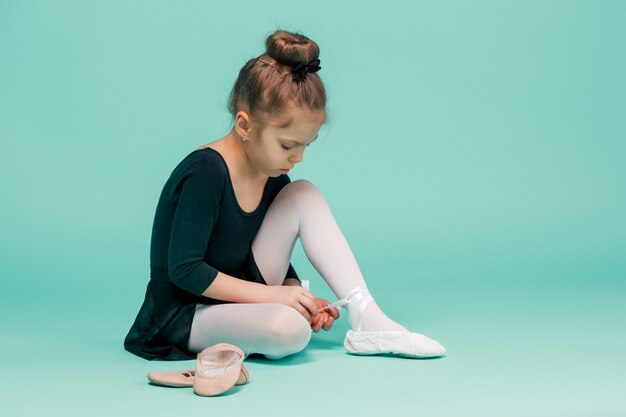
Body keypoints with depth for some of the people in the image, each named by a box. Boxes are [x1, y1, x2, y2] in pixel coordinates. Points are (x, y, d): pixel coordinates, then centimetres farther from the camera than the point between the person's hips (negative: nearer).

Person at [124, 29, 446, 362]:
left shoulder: (274, 181, 1)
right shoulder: (205, 172, -24)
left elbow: (278, 260, 11)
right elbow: (184, 269, -24)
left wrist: (300, 298, -9)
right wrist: (272, 294, -21)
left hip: (240, 295, 8)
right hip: (184, 316, -8)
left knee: (304, 196, -6)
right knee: (290, 329, -37)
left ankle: (367, 320, -10)